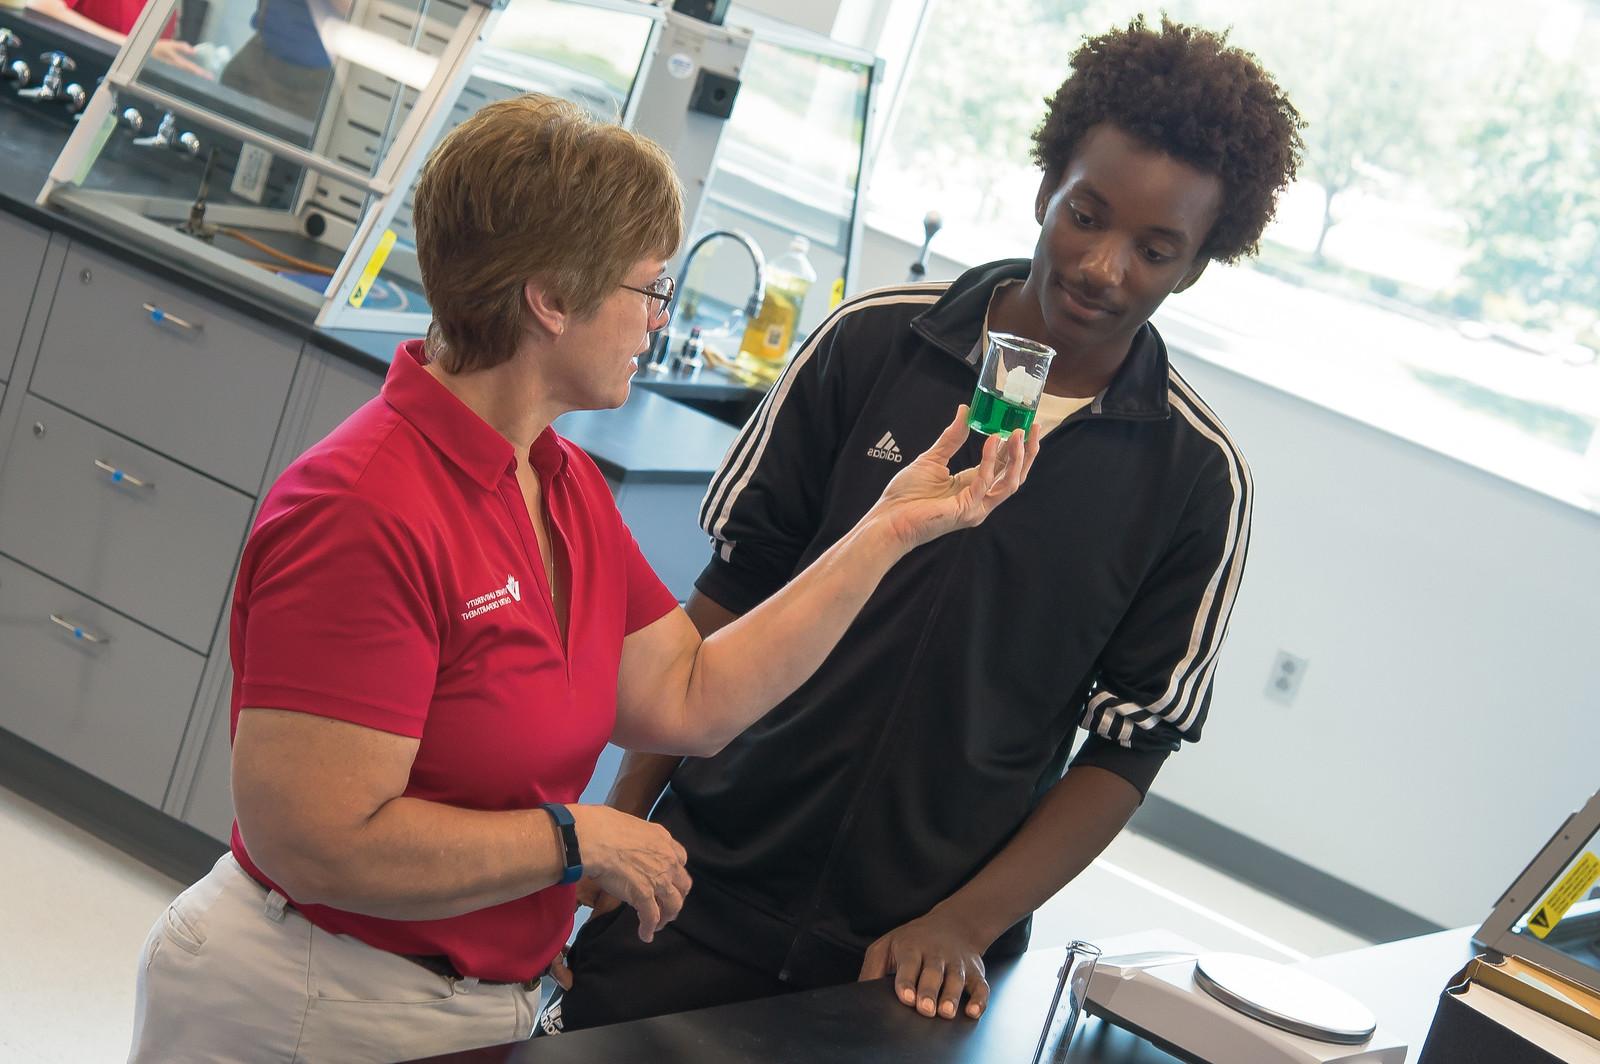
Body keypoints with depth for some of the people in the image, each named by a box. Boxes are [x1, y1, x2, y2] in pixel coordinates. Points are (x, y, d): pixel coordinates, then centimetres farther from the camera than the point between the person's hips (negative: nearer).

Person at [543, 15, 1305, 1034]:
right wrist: (620, 821, -3)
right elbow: (731, 589, 0)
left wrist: (964, 925, -12)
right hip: (708, 882, 1)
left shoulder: (1198, 478, -6)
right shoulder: (876, 339, -5)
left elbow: (1126, 751, -2)